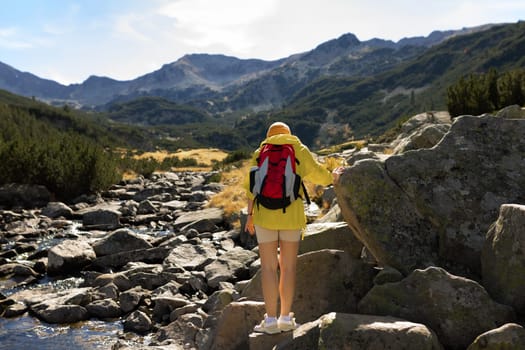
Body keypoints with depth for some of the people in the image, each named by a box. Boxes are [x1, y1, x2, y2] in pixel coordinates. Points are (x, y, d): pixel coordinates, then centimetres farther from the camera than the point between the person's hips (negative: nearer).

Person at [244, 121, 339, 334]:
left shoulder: (260, 153, 6)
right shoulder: (300, 150, 6)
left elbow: (253, 185, 0)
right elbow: (316, 173, 18)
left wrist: (250, 215, 4)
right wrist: (331, 178, 39)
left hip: (265, 214, 0)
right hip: (292, 215, 0)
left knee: (268, 267, 2)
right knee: (288, 266, 8)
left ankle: (271, 320, 2)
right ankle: (286, 318, 11)